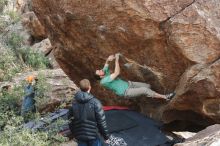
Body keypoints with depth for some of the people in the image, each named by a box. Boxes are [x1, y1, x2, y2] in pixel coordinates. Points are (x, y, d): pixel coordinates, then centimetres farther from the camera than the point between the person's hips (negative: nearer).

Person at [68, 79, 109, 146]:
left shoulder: (74, 103, -3)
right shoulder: (95, 102, -15)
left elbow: (71, 121, 5)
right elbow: (101, 121, -14)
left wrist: (74, 133, 19)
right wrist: (106, 136, -2)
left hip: (80, 136, 4)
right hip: (93, 135, -3)